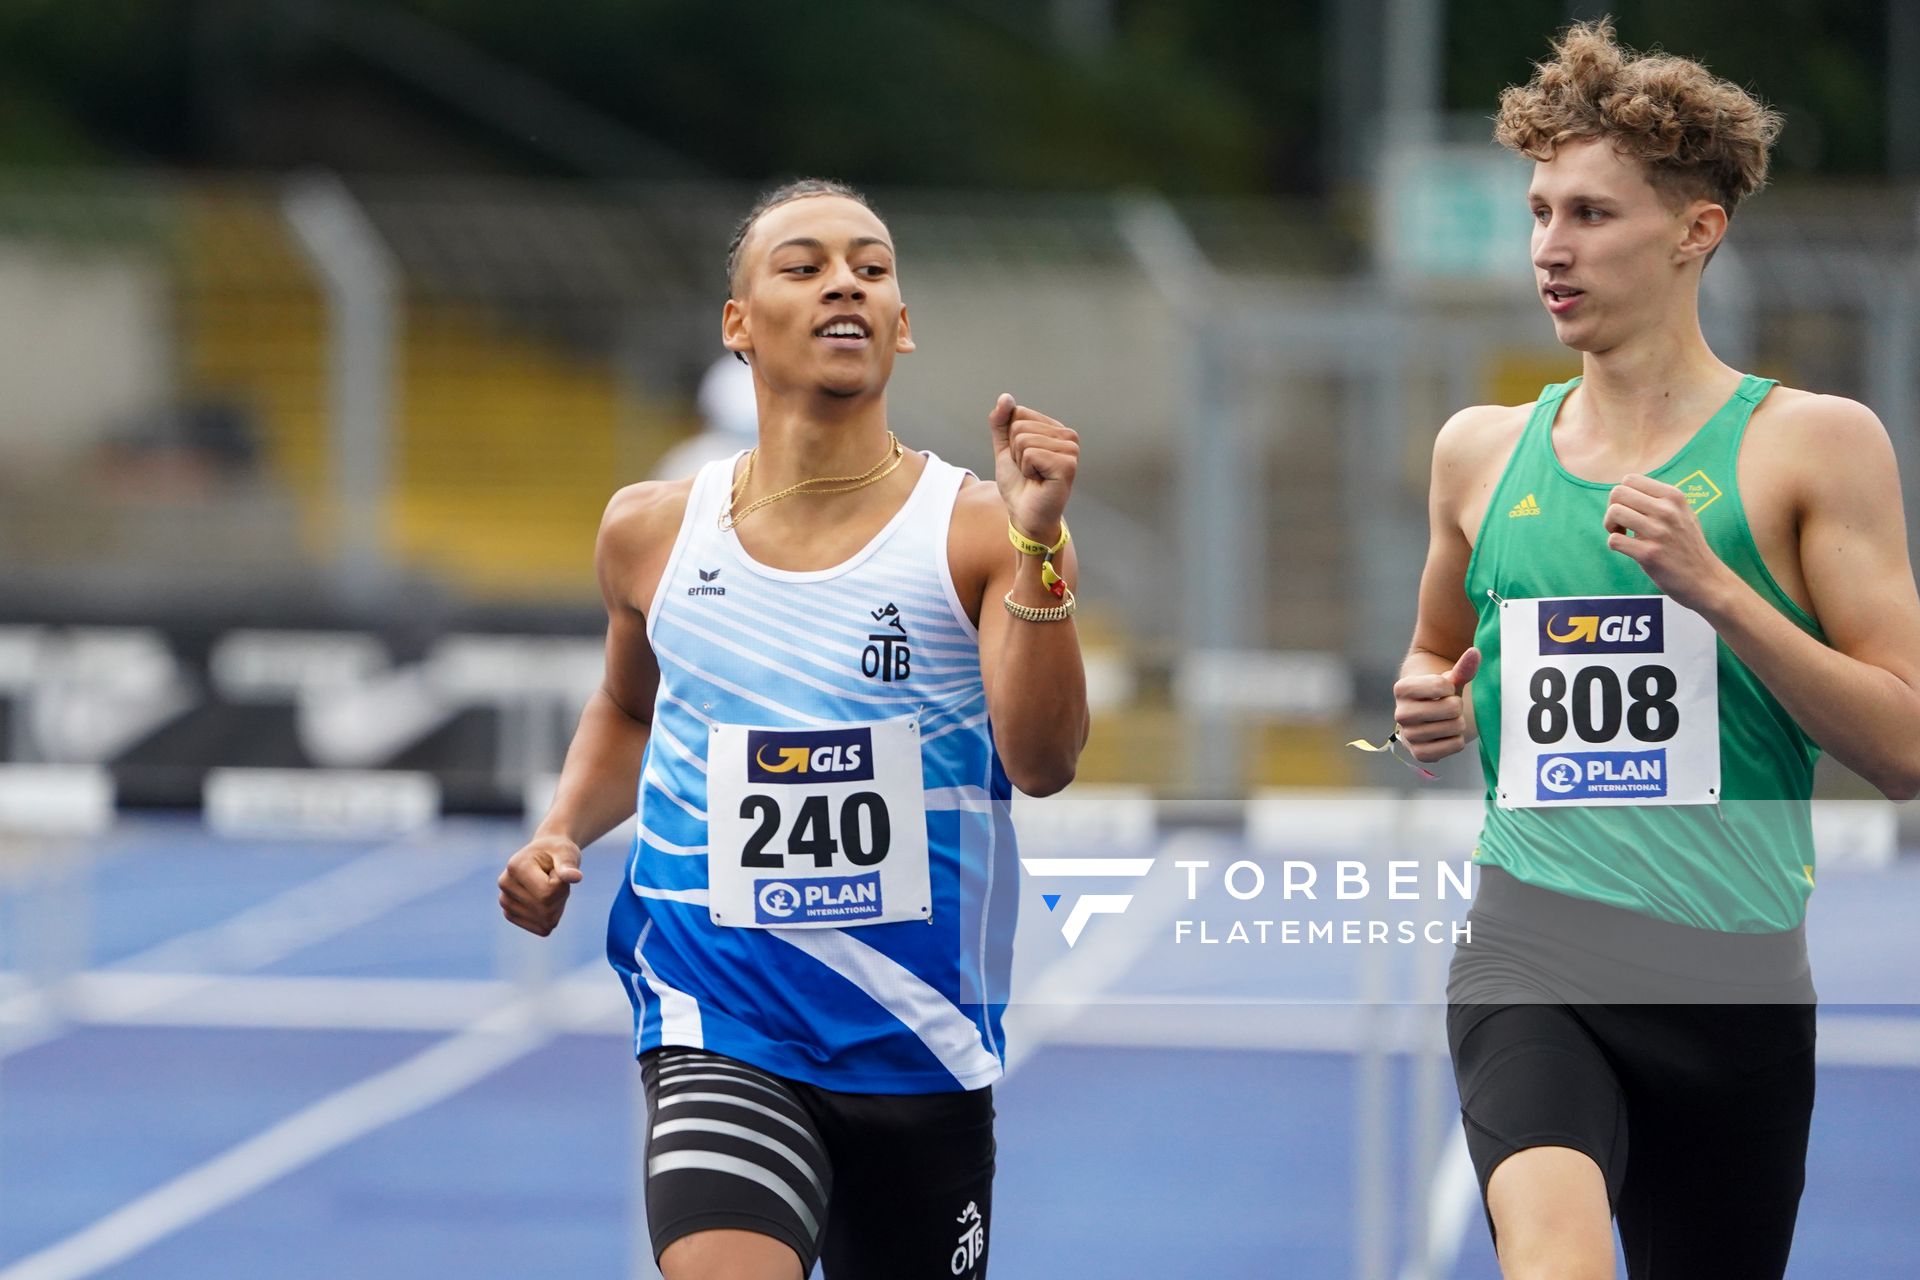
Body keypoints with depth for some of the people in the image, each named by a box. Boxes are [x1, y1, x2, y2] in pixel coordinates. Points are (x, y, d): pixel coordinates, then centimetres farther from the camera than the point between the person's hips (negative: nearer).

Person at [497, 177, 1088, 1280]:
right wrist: (562, 836, 6)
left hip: (917, 1049, 0)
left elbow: (1043, 763, -20)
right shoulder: (654, 533, 3)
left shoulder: (973, 530, -6)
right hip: (720, 1032, 0)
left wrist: (1037, 545, -29)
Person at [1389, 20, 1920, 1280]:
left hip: (1736, 976, -1)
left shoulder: (1814, 443, -1)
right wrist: (1429, 703, 5)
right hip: (1532, 941, 1)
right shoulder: (1483, 449, 11)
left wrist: (1712, 586, -16)